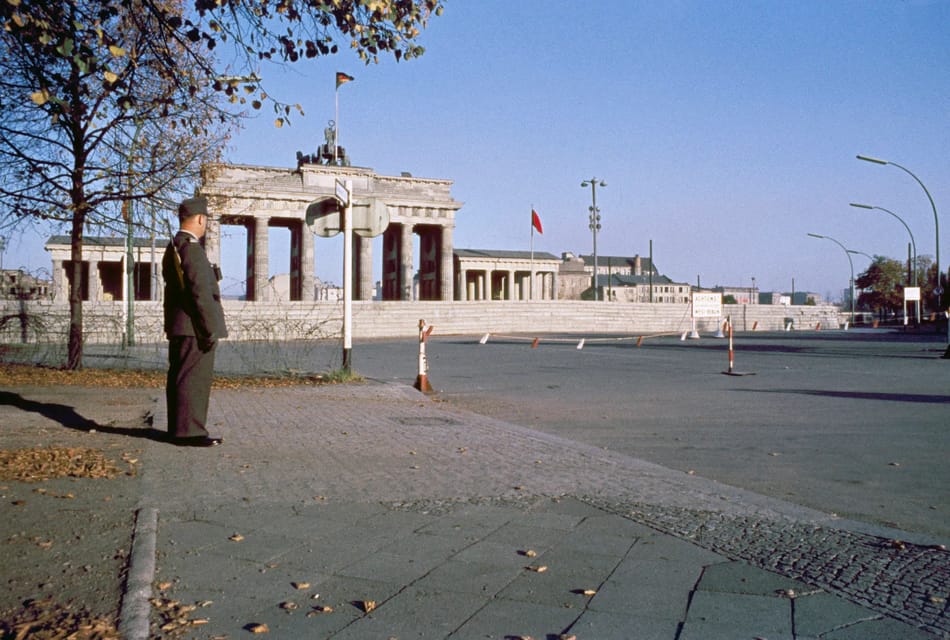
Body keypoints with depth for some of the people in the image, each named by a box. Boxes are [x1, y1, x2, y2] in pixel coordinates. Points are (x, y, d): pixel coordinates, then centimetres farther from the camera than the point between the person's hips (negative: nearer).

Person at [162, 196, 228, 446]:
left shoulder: (173, 247, 16)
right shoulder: (192, 248, -16)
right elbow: (200, 292, -20)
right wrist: (211, 330, -18)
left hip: (178, 327, 10)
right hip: (194, 327, -10)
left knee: (179, 378, 14)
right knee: (194, 379, -7)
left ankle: (178, 429, 21)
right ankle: (189, 431, -4)